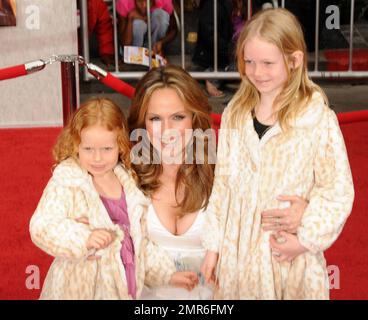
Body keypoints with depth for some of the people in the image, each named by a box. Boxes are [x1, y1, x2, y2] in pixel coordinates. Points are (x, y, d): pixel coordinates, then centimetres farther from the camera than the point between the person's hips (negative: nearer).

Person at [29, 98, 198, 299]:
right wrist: (85, 238, -35)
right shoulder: (66, 181, -11)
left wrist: (168, 274, 10)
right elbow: (41, 228, -22)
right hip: (79, 289, -4)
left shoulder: (127, 182, 4)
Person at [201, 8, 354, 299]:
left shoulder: (320, 120, -13)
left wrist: (306, 239, -15)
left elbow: (338, 191, -8)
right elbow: (222, 182, 6)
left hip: (289, 251, -3)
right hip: (238, 247, 4)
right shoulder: (234, 114, 0)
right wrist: (213, 244, 6)